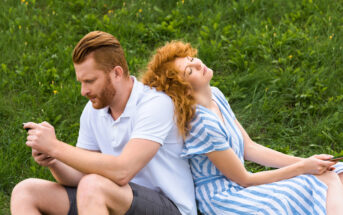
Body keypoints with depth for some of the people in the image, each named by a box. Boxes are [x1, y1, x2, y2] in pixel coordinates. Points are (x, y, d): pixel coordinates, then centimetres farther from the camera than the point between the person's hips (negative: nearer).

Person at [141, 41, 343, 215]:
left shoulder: (215, 96, 2)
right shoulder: (202, 124, -25)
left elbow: (249, 148, 8)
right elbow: (245, 179, -16)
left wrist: (303, 161, -2)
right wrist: (302, 167, -10)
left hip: (236, 187, 9)